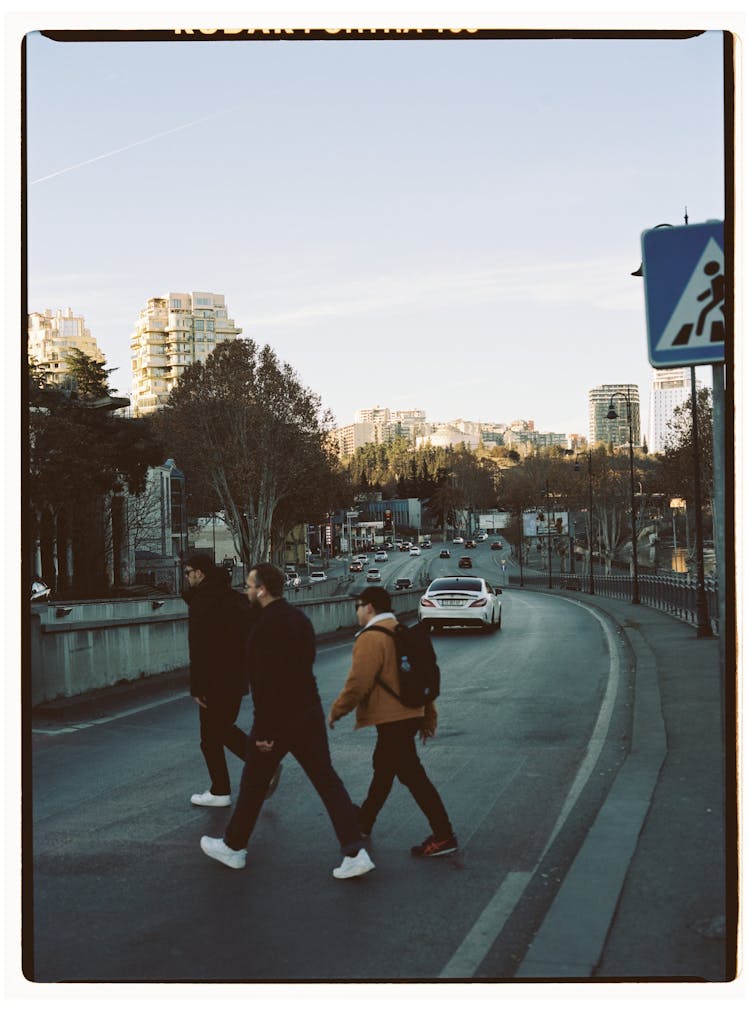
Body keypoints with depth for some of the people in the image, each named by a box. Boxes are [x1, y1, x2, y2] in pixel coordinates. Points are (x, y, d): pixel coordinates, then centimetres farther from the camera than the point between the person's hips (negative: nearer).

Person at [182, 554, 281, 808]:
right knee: (224, 728, 21)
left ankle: (220, 792, 15)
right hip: (237, 679, 8)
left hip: (215, 682, -8)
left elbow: (198, 649, -20)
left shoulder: (201, 601, -16)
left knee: (211, 736, 6)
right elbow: (251, 634, 14)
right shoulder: (233, 597, 10)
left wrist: (197, 688, -17)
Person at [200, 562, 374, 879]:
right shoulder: (299, 617, 11)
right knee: (327, 780, 5)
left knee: (253, 784, 11)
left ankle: (233, 847, 28)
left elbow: (266, 682, -22)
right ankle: (355, 853, -1)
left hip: (278, 718, -8)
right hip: (309, 713, 8)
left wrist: (263, 730, -19)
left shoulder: (268, 625, -18)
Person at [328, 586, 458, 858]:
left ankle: (443, 837, -4)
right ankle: (364, 821, 39)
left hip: (392, 720, -10)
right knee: (383, 767, 23)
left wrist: (336, 711, -5)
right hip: (411, 714, 10)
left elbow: (357, 684, -20)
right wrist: (429, 716, 22)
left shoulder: (370, 639, -16)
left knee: (412, 776, -6)